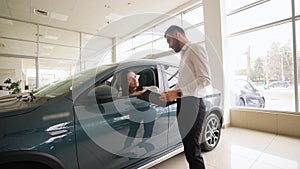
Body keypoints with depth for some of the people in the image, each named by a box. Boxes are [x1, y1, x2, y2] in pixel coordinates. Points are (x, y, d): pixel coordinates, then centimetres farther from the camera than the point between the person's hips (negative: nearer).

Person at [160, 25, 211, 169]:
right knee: (188, 148, 14)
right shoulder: (184, 55, 24)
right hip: (183, 104, 9)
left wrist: (178, 92, -17)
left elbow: (205, 79, -15)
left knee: (193, 151, -2)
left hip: (192, 104, -8)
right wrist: (171, 93, 11)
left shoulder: (195, 49, -3)